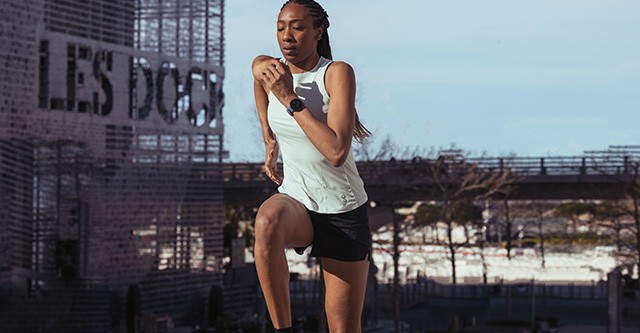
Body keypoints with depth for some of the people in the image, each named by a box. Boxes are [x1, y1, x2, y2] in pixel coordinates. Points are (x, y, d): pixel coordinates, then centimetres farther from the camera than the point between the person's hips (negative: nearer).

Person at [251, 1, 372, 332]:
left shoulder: (337, 73, -17)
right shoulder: (264, 69, -3)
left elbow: (337, 152, -29)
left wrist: (289, 99, -26)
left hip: (343, 212, -2)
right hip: (294, 199, 2)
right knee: (267, 222, -38)